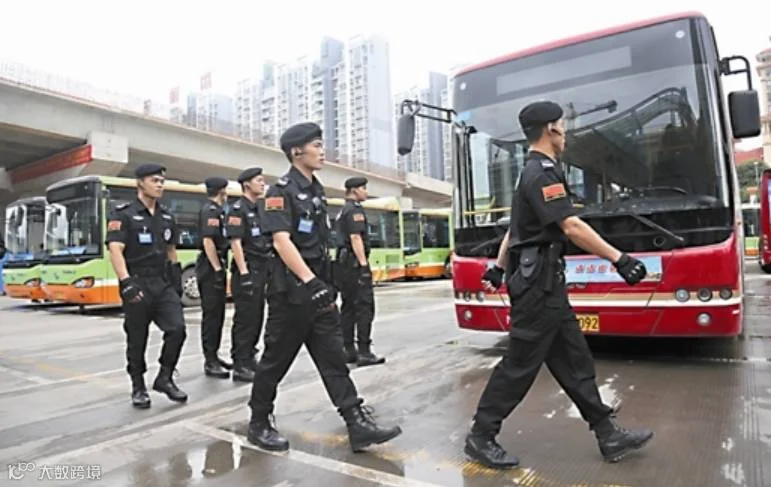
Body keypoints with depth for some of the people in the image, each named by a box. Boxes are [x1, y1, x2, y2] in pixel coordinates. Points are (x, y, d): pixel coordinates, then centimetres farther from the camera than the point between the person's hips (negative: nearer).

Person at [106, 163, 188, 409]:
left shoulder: (167, 217, 12)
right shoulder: (123, 214, -6)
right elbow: (115, 250, -16)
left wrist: (177, 279, 16)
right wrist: (126, 282, -27)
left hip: (164, 283, 5)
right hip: (137, 285, -4)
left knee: (177, 328, -9)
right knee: (137, 340, 6)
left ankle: (164, 378, 9)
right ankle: (138, 387, 22)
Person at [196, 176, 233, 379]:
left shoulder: (218, 210, 17)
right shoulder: (210, 210, -13)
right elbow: (208, 241, -22)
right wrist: (217, 270, -23)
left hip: (216, 267, 10)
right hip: (210, 269, -10)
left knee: (218, 314, 14)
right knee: (211, 314, -5)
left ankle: (214, 356, 23)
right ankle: (210, 362, 1)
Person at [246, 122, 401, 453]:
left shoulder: (316, 191, 15)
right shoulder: (282, 190, -10)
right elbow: (281, 241, -22)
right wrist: (310, 282, -31)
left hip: (318, 288, 8)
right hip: (291, 290, -7)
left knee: (334, 358, 4)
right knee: (276, 360, 5)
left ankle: (358, 424, 6)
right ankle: (259, 424, 23)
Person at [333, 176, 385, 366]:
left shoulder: (342, 211, 21)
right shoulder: (355, 209, -9)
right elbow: (355, 238, -19)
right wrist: (364, 264, -21)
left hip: (343, 262, 10)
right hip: (354, 262, -10)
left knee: (348, 307, 10)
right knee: (364, 306, -10)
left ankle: (348, 350, 12)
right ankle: (364, 352, -12)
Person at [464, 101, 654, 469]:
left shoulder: (534, 171, 18)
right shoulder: (543, 171, -14)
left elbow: (515, 228, 24)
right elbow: (572, 227, -22)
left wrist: (499, 267, 30)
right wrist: (619, 259, -20)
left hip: (545, 283, 10)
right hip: (539, 283, -10)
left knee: (574, 361, 13)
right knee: (520, 365, -2)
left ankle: (609, 436, 23)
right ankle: (480, 437, 10)